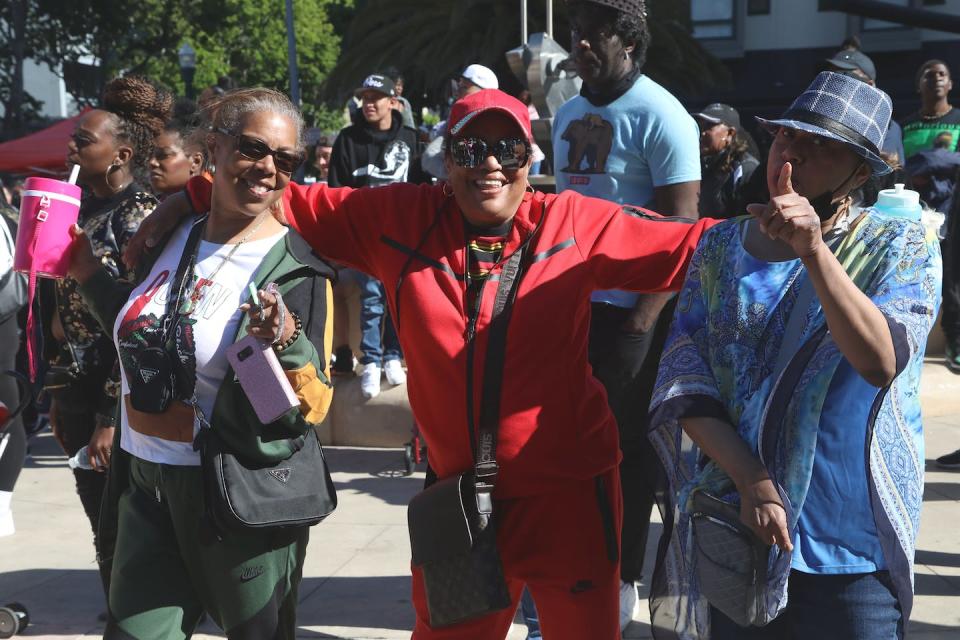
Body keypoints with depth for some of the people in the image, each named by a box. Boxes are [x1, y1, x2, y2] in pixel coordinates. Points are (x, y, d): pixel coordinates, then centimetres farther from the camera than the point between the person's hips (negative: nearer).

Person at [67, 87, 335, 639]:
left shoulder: (295, 269, -13)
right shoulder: (175, 237, 4)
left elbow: (308, 409, -16)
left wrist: (284, 342, -34)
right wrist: (89, 274, 14)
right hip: (145, 486, 5)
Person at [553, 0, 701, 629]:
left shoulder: (659, 116, -10)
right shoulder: (568, 114, 12)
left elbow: (682, 225, -14)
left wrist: (646, 315, -18)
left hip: (629, 309, -7)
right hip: (570, 301, 7)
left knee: (629, 444, 2)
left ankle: (623, 577, 14)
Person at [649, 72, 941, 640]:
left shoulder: (904, 248, -3)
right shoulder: (721, 247, 5)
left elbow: (881, 361, -21)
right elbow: (683, 385, -3)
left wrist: (813, 250, -31)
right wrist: (753, 483, -15)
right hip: (725, 533, 2)